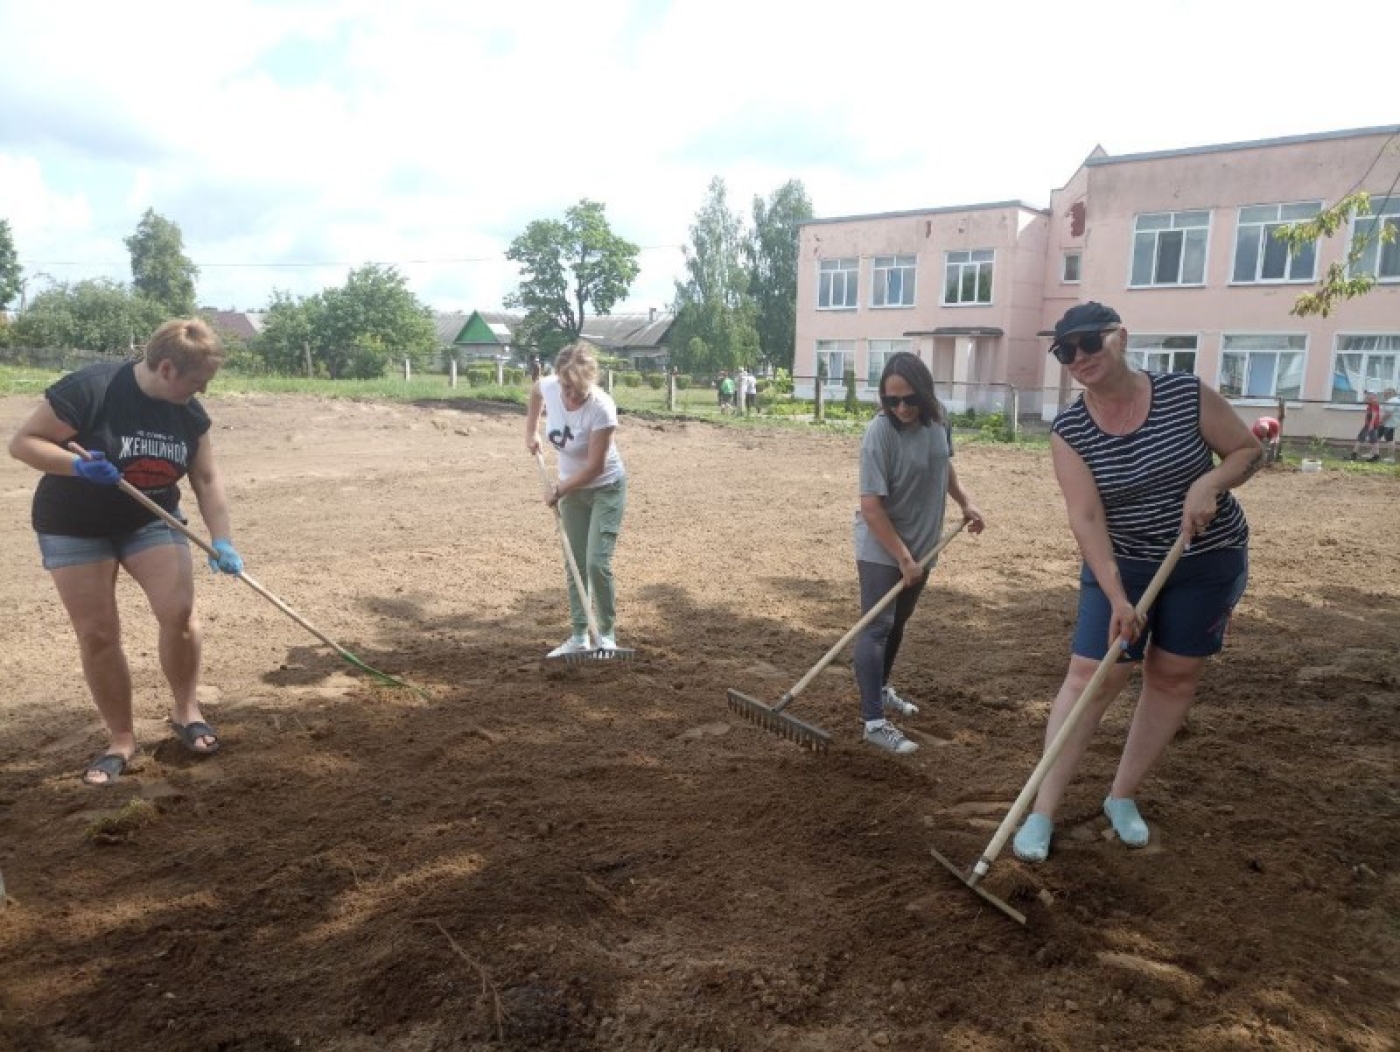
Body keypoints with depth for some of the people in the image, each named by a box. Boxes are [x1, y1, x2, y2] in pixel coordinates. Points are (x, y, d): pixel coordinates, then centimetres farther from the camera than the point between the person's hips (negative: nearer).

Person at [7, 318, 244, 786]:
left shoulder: (189, 412, -8)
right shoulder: (89, 389, -23)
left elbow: (207, 478, -2)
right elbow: (23, 442, -17)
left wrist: (222, 542, -10)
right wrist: (78, 464, -35)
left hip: (152, 520, 3)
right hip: (75, 527, -3)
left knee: (179, 612, -13)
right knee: (97, 635, -2)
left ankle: (186, 710, 9)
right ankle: (120, 738, 13)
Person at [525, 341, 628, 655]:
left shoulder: (601, 407, -31)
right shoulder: (549, 387, -17)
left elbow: (595, 467, -27)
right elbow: (535, 391, 12)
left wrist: (558, 492, -18)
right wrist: (531, 431, 6)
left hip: (606, 489, -6)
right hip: (573, 489, 6)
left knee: (597, 562, -13)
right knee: (574, 564, 9)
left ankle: (606, 634, 6)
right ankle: (580, 636, 19)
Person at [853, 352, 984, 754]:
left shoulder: (939, 420, -5)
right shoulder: (880, 432, -24)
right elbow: (871, 505, -25)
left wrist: (966, 502, 3)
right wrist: (903, 558, -24)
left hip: (922, 544, 7)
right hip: (881, 549, -7)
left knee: (898, 624, 21)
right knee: (876, 628, -5)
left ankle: (881, 689, 40)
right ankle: (873, 721, -2)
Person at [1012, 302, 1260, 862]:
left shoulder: (1187, 393, -13)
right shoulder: (1069, 431, -15)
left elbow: (1249, 450, -1)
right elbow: (1086, 519, -20)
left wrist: (1209, 483, -23)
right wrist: (1117, 597, -28)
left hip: (1210, 559, 2)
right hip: (1121, 564, -1)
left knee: (1175, 676, 8)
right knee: (1090, 674, -7)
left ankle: (1123, 796, 26)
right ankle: (1041, 810, 0)